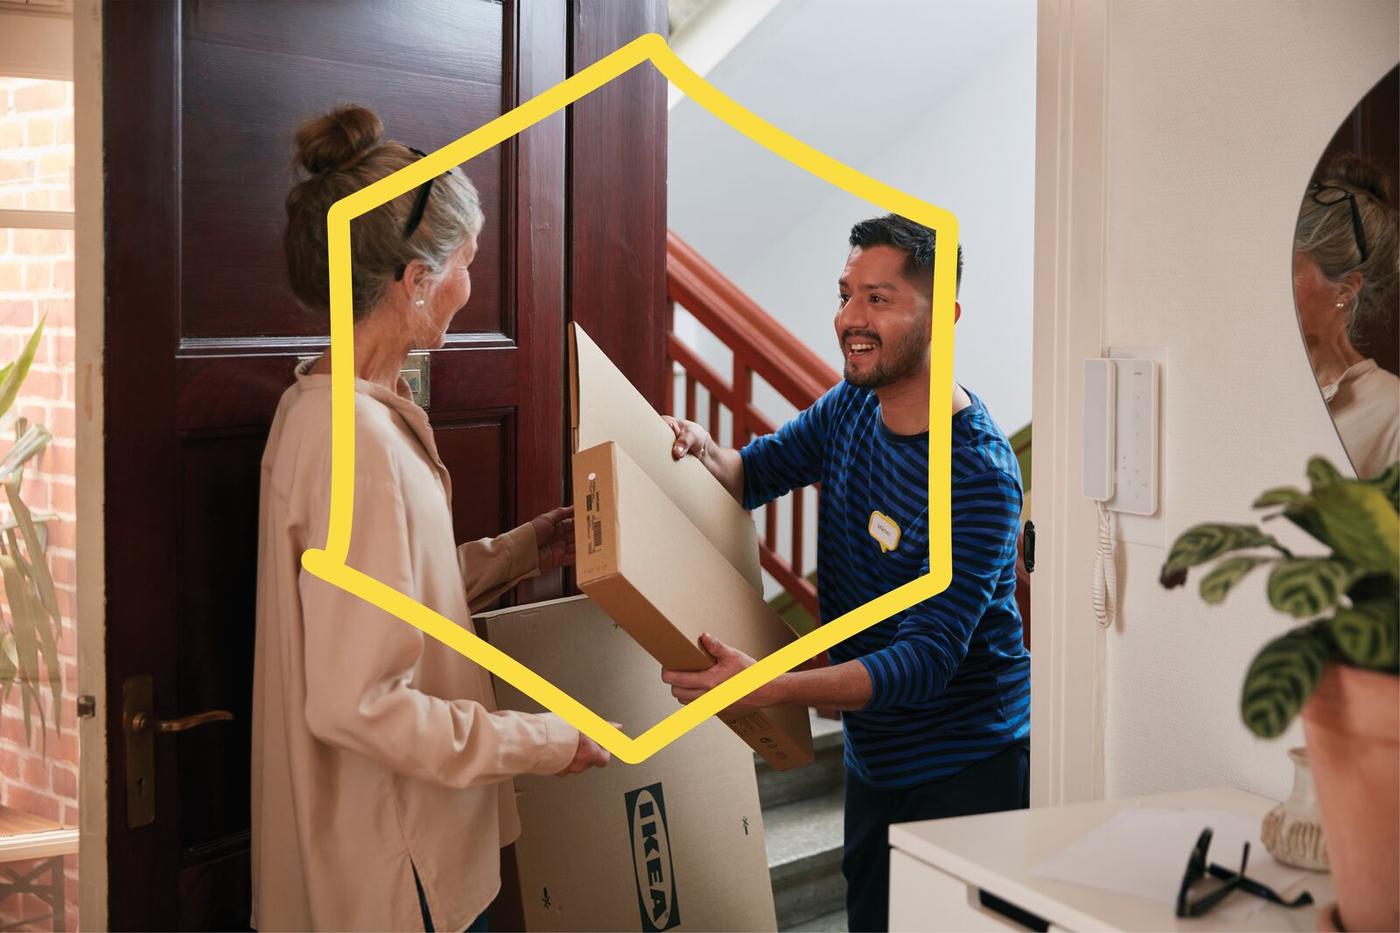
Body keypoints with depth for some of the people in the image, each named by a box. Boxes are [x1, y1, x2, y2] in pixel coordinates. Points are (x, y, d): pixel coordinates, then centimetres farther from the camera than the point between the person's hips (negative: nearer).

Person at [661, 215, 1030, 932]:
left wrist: (767, 689, -42)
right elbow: (755, 474, 12)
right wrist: (701, 449, -13)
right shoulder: (852, 406, -2)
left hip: (966, 771, -7)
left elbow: (929, 658, -31)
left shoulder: (978, 474, -27)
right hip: (874, 757, 7)